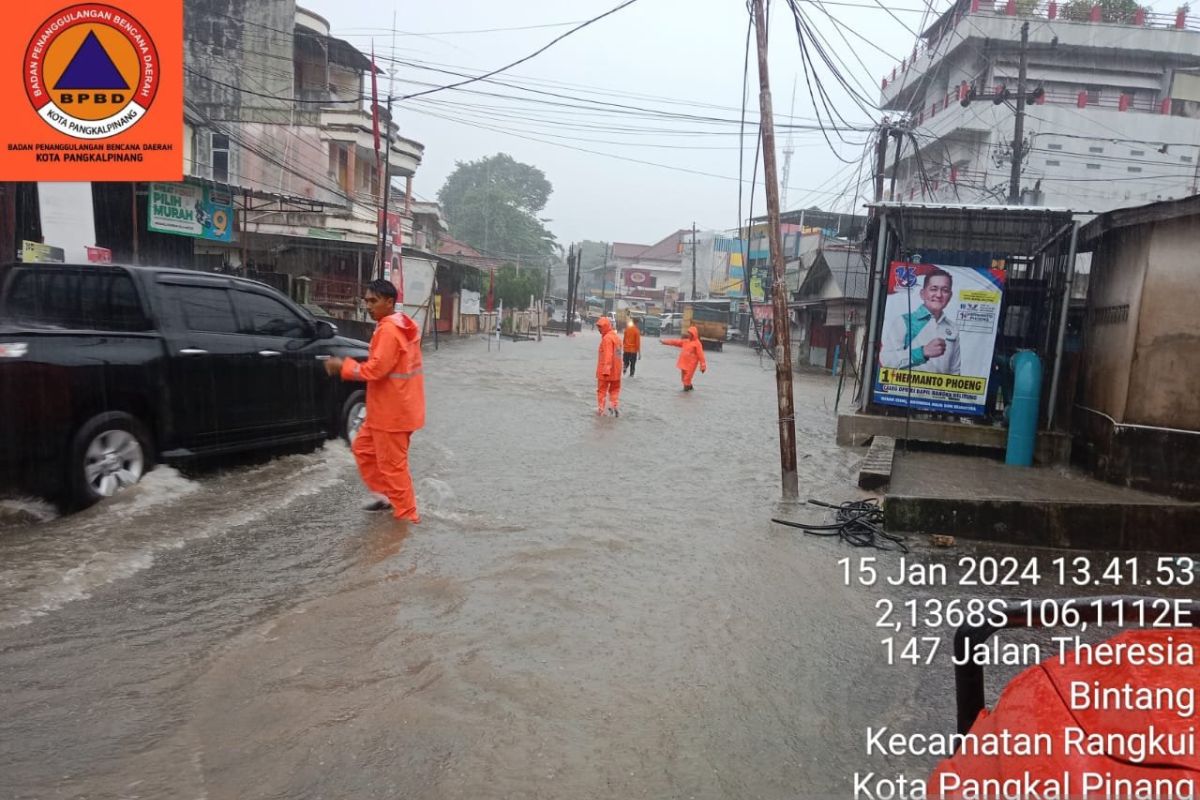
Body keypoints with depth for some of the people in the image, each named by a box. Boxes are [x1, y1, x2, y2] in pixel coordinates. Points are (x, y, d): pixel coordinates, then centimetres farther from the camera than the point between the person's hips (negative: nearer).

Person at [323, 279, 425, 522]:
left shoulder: (389, 330, -21)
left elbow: (376, 369, -25)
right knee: (364, 448, 21)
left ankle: (407, 516, 10)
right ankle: (385, 495, 28)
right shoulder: (400, 325, 12)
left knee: (392, 464, -1)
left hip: (393, 410, -11)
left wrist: (344, 366, -15)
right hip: (387, 408, 11)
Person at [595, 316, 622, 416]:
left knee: (602, 390, 3)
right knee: (614, 389, 16)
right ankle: (615, 405, 2)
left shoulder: (607, 338, -16)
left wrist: (606, 369, -25)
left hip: (605, 371, -8)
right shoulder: (616, 337, 12)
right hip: (616, 371, 8)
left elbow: (607, 355, -22)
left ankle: (600, 410, 5)